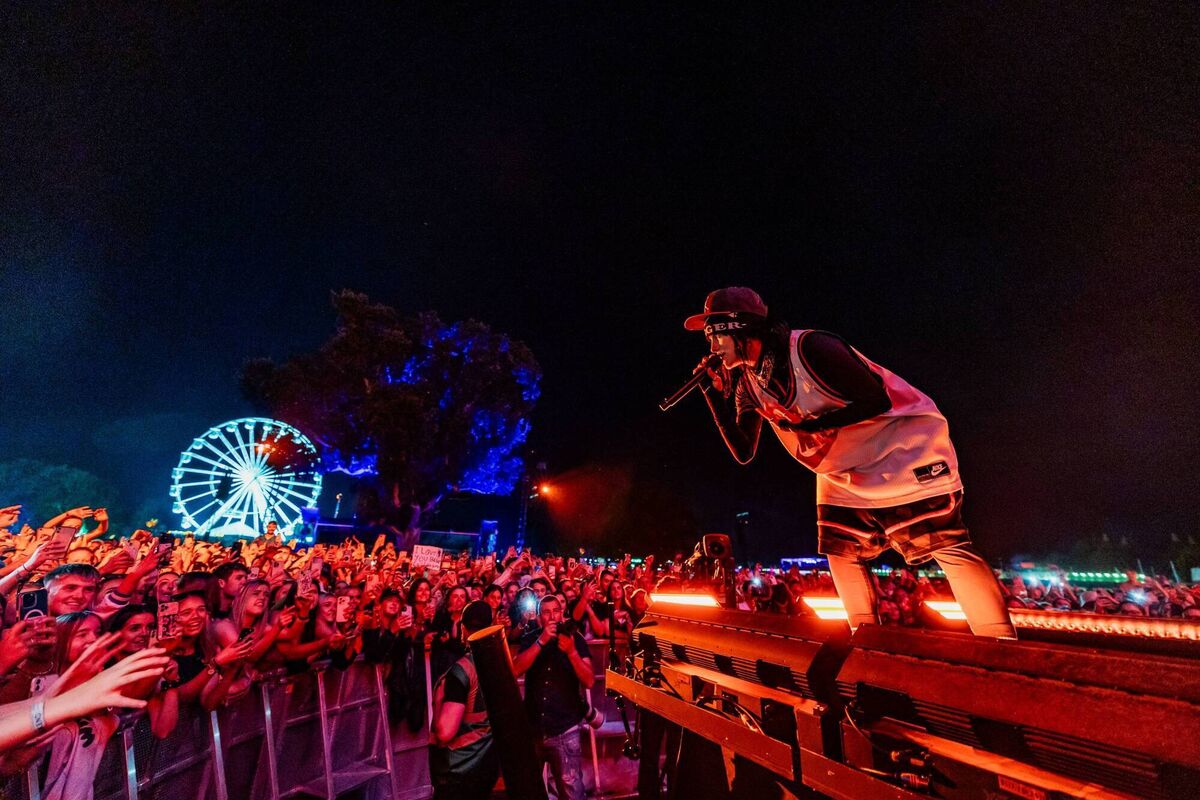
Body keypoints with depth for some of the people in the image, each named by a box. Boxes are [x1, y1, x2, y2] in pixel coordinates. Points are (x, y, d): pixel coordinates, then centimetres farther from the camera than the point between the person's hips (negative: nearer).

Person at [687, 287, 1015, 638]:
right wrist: (715, 393, -10)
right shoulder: (747, 382, -3)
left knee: (948, 548, -10)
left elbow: (877, 400, -24)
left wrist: (810, 426, -27)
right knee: (841, 549, 7)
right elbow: (743, 452, -3)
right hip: (844, 471, 8)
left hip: (902, 449, -7)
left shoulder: (810, 348, -26)